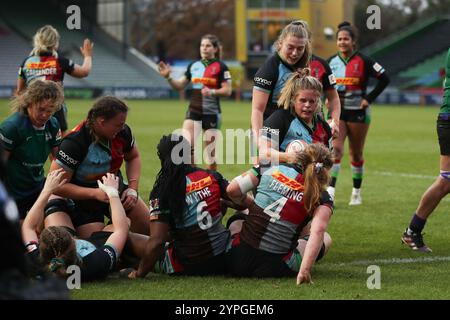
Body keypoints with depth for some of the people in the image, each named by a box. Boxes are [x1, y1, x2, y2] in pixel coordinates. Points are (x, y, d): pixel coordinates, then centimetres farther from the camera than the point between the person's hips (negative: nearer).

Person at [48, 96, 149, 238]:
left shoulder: (122, 131, -15)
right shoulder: (74, 142, -31)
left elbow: (133, 157, 8)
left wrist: (133, 188, -7)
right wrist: (95, 193, -34)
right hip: (84, 200, -6)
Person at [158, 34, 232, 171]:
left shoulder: (220, 67, -4)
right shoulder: (194, 66, 10)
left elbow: (227, 90, -8)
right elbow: (180, 86, 14)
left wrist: (212, 92, -25)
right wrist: (168, 77, -3)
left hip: (212, 113, -4)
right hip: (193, 112, 4)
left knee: (210, 149, 2)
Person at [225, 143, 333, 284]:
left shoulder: (273, 168, 1)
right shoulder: (322, 200, -5)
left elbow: (232, 190, -1)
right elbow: (317, 232, -23)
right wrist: (304, 271, -28)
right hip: (273, 269, -3)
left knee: (236, 220, 36)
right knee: (325, 238, 19)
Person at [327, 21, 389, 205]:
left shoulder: (363, 61, -8)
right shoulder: (331, 62, 5)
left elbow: (384, 79, -7)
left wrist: (369, 98, -10)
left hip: (357, 113, -2)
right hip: (337, 112, 2)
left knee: (356, 154, 7)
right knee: (335, 148, -16)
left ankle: (356, 192, 23)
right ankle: (331, 189, -19)